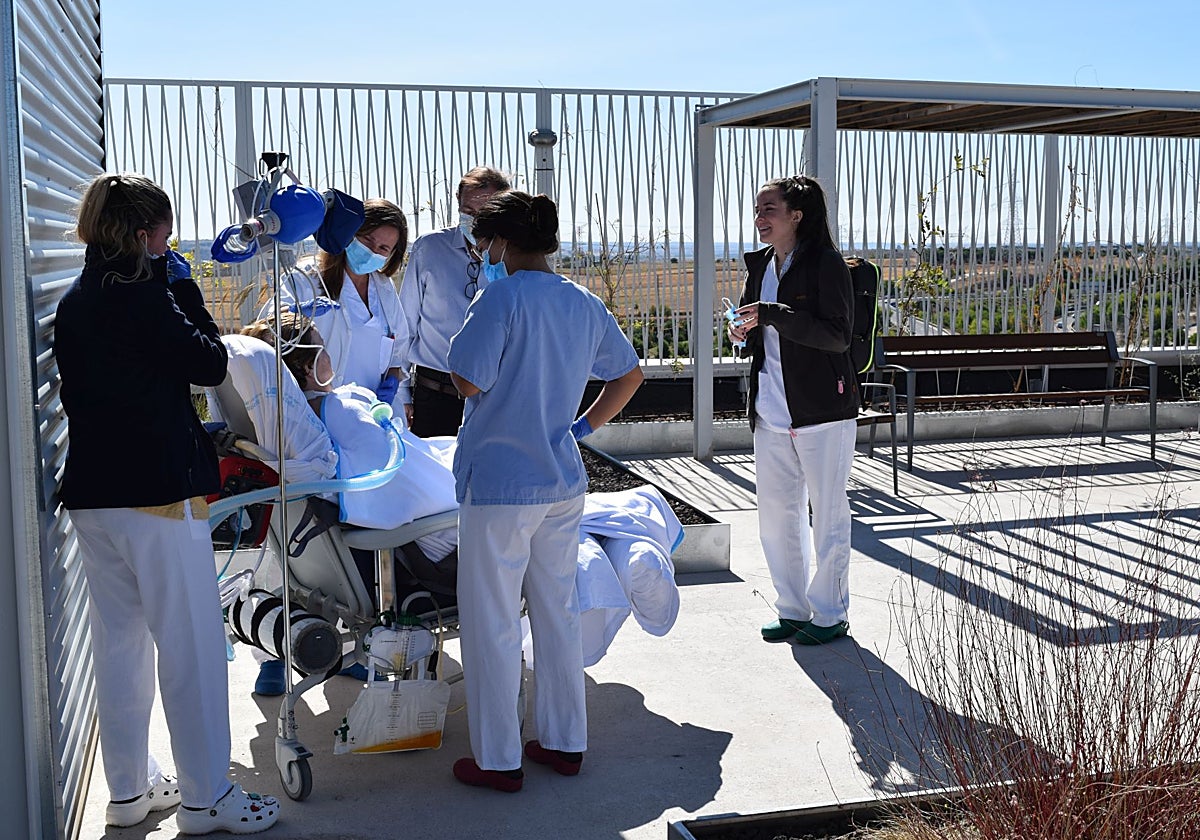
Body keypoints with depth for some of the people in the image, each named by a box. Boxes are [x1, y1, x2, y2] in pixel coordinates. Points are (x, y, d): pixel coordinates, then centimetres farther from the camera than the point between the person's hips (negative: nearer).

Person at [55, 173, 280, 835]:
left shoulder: (73, 302, 13)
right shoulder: (144, 294, -14)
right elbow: (209, 363, -9)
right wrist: (185, 287, -2)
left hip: (91, 494, 9)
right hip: (159, 492, -9)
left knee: (119, 641, 15)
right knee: (191, 644, 0)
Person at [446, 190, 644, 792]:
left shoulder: (501, 298, -15)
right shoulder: (586, 305, 7)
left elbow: (468, 382, -14)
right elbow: (629, 374, 17)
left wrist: (485, 291, -4)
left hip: (498, 485, -7)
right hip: (563, 483, 7)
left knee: (491, 624, 5)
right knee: (558, 612, 17)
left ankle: (498, 760, 14)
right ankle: (564, 742, 27)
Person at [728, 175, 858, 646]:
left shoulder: (826, 264, -10)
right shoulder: (760, 267, 12)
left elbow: (838, 336, -20)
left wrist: (771, 315, -24)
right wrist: (742, 331, -1)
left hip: (823, 412, -7)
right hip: (770, 413, 7)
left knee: (828, 515, 5)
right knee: (776, 516, 11)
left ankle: (830, 615, 18)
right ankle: (793, 609, 25)